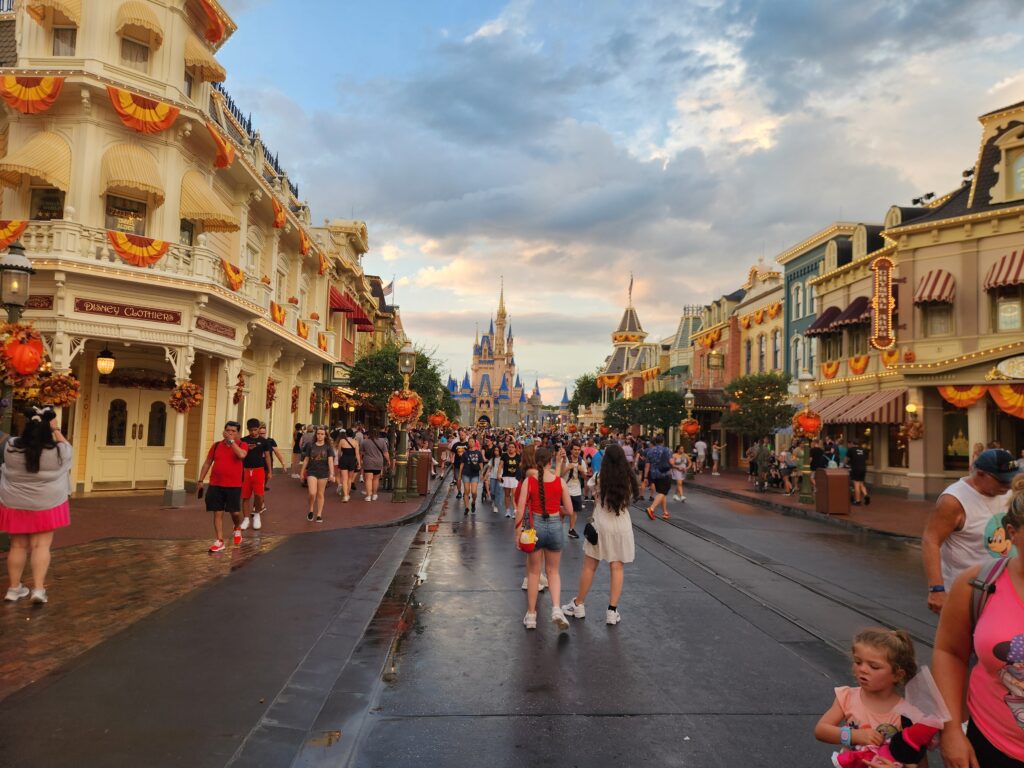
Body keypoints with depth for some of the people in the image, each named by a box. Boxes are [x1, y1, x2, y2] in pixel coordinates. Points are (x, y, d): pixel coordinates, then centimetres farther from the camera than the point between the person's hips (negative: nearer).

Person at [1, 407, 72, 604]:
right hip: (46, 505, -3)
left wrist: (32, 424, 12)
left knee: (18, 546, 13)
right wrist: (55, 429, 10)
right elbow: (67, 447, 8)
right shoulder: (56, 452, -14)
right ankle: (38, 589, -3)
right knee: (41, 546, 3)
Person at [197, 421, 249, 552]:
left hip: (234, 485, -2)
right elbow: (207, 463, 12)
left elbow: (241, 455, -25)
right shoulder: (216, 445, 6)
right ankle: (220, 541, 7)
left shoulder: (241, 445, -2)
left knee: (235, 512, 0)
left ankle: (237, 528, 33)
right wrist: (200, 480, 9)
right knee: (217, 512, 1)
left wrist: (231, 441, -22)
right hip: (215, 485, 2)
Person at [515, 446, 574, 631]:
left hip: (535, 526, -1)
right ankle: (556, 609, -2)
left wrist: (517, 532, 0)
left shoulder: (529, 481, -8)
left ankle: (531, 615, 22)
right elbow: (569, 510, -1)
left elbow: (520, 510, -10)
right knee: (553, 571, 18)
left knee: (533, 572, 16)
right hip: (555, 527, 1)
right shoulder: (559, 481, -4)